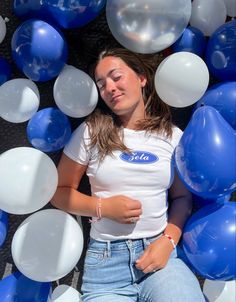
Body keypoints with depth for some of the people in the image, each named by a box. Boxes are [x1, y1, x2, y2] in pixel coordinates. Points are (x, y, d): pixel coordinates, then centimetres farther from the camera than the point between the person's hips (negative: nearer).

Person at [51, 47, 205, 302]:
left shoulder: (173, 137, 5)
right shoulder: (91, 132, 0)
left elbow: (182, 197, 9)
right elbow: (59, 191, 4)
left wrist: (168, 241, -7)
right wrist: (103, 207, -11)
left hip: (159, 252, 1)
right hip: (106, 258, 0)